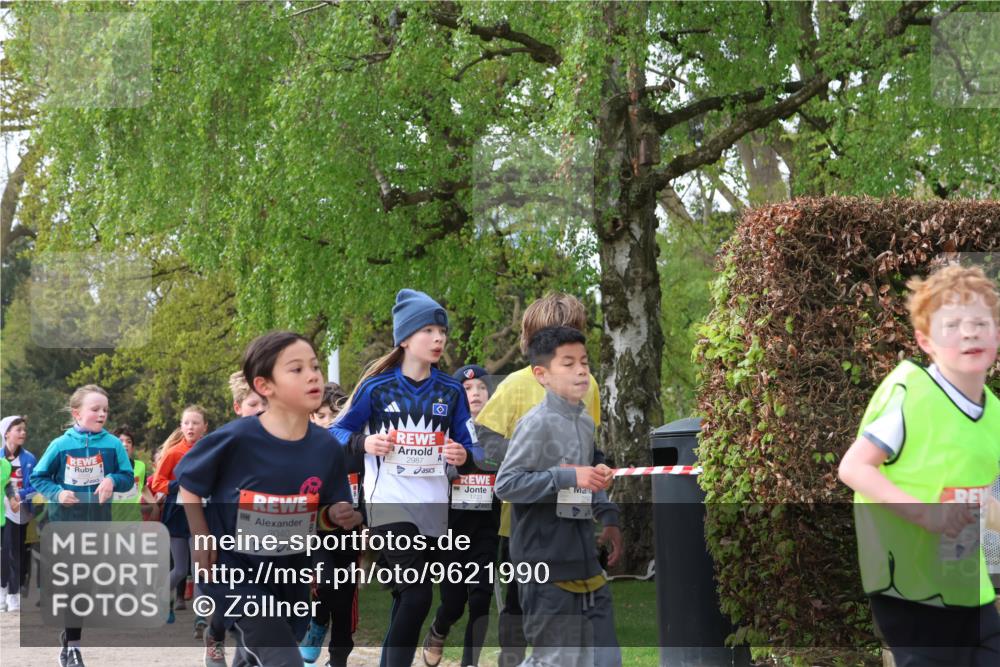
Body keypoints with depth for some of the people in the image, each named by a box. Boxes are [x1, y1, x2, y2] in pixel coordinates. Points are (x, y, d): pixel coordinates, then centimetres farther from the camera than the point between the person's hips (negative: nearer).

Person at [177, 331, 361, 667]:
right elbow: (188, 484, -5)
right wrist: (201, 540, -10)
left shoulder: (326, 448, -7)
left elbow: (324, 512, 5)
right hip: (233, 568, -5)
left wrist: (337, 515, -17)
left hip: (291, 573, 6)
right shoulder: (235, 439, -20)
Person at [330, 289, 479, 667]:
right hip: (389, 502, -4)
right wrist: (363, 442, -17)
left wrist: (462, 455, -15)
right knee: (418, 594, -15)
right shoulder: (377, 387, -5)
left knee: (408, 597, 11)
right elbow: (336, 432, 3)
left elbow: (469, 445, 8)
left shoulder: (451, 391, 3)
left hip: (433, 505, 4)